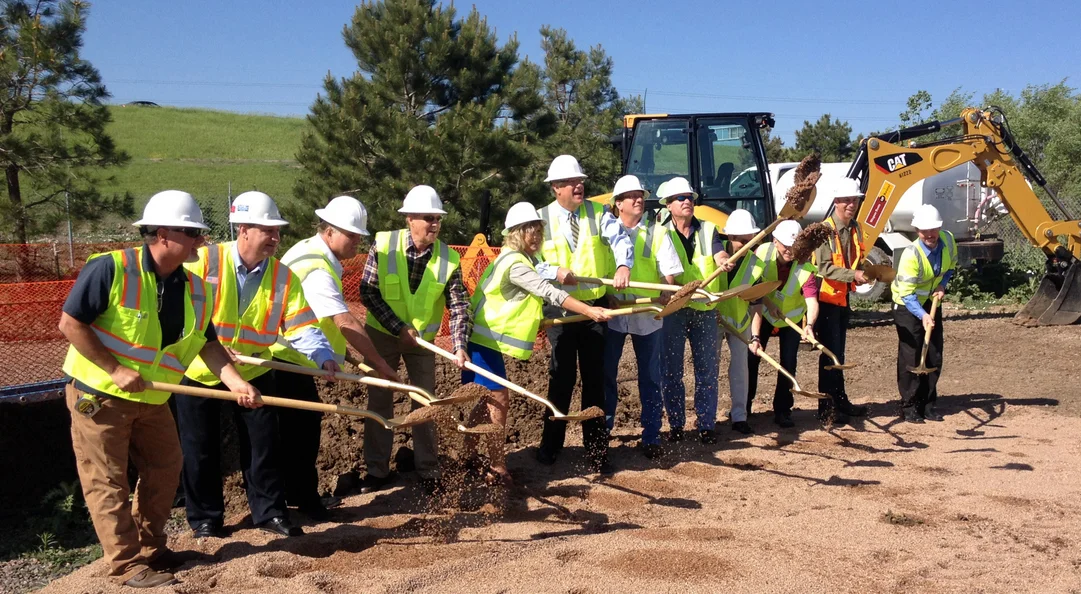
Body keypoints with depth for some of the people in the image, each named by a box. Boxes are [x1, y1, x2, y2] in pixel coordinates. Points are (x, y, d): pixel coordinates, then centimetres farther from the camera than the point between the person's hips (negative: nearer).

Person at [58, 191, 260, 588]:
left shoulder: (194, 288, -2)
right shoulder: (110, 269, -20)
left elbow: (207, 343, 2)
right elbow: (70, 323, -18)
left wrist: (235, 381, -14)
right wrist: (116, 370, -21)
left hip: (151, 400, 7)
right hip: (99, 395, -7)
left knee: (165, 470, 13)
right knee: (108, 482, 1)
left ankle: (150, 546, 30)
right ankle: (128, 563, 10)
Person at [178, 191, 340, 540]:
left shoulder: (284, 277, -8)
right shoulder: (205, 261, -16)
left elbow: (300, 327, -13)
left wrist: (324, 356, -31)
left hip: (253, 373, 2)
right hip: (199, 371, -2)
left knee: (264, 443, 5)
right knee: (201, 448, 8)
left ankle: (270, 513, 20)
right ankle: (204, 518, 25)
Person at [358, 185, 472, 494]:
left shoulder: (449, 259, -15)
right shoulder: (383, 245, -18)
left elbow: (459, 306, -16)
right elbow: (368, 291, -16)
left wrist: (459, 347, -29)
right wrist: (398, 328, -20)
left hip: (422, 339, 1)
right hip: (382, 333, -1)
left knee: (425, 402, 7)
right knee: (379, 401, 7)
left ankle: (428, 470, 20)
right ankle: (377, 469, 20)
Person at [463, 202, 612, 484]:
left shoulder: (517, 259, 14)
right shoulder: (515, 263, -18)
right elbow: (549, 292, -28)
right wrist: (589, 310, -33)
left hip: (483, 341, 10)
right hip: (484, 341, -10)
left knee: (487, 401, 14)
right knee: (498, 400, -6)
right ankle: (497, 468, 2)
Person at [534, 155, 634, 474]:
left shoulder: (597, 213, 2)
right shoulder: (542, 218, 0)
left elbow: (620, 239, -13)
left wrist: (623, 265, -33)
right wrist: (555, 272, -22)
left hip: (595, 307, 1)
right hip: (560, 308, -1)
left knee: (595, 377, 6)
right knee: (562, 376, 5)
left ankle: (596, 450, 16)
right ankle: (550, 445, 22)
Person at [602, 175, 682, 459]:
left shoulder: (657, 233, 3)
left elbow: (670, 274, -1)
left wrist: (664, 298, -19)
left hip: (647, 315, 0)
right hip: (612, 312, 1)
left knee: (650, 377, 6)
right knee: (606, 374, 7)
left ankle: (651, 437, 15)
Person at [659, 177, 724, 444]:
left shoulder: (708, 230, 8)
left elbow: (720, 256, -7)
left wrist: (724, 262, -30)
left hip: (705, 309, 2)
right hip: (672, 309, -1)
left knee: (707, 368, 5)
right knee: (671, 369, 3)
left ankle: (706, 424, 14)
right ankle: (676, 424, 16)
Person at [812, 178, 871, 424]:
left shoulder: (856, 229, 8)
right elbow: (825, 268, -22)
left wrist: (866, 270, -2)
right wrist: (853, 275, -29)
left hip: (843, 297, 8)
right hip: (826, 297, -8)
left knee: (838, 351, 17)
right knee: (830, 352, -5)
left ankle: (840, 401, 28)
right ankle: (826, 408, 3)